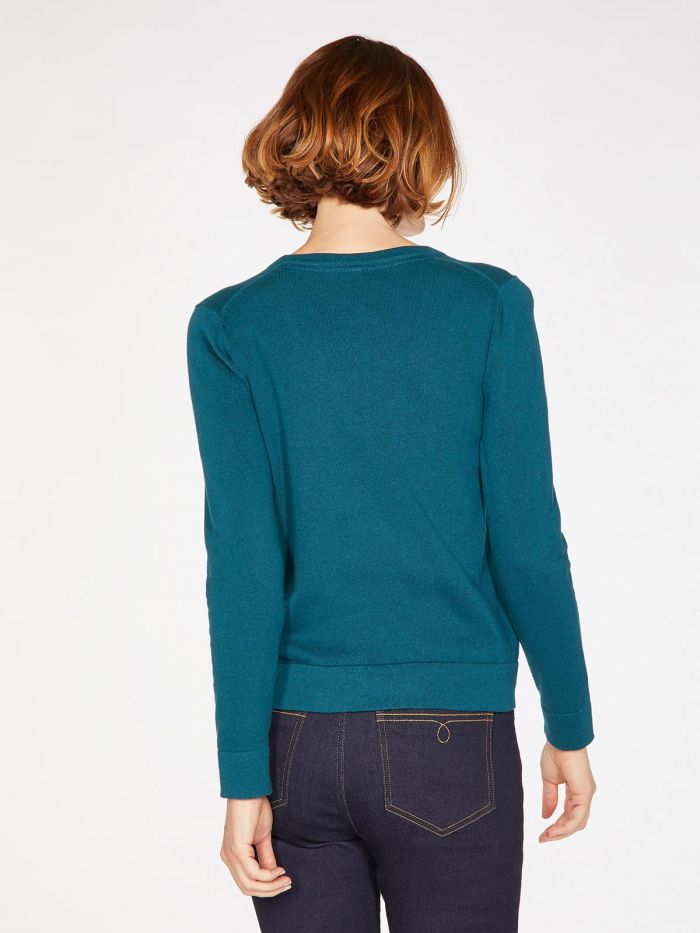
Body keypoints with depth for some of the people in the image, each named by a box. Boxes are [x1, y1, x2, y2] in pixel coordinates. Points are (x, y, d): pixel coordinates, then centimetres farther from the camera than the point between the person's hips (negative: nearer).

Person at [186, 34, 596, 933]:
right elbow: (528, 540, -5)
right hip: (452, 738, -1)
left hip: (298, 739, 1)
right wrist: (569, 727, 7)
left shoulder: (229, 327, -4)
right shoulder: (488, 306, -6)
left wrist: (244, 779, -4)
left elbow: (242, 564, -7)